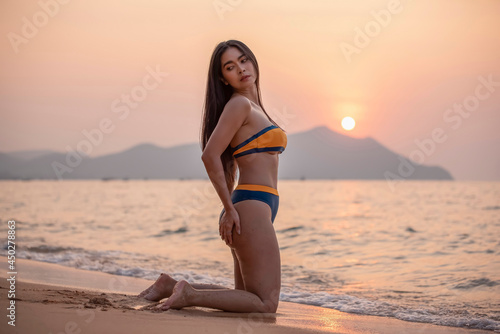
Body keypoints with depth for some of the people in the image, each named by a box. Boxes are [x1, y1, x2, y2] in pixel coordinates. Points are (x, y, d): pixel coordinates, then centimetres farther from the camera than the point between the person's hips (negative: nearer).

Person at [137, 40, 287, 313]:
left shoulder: (253, 107, 20)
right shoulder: (239, 104, -8)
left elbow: (226, 164, 26)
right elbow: (210, 156, -18)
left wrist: (229, 208, 20)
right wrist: (230, 209, -12)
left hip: (245, 206, 10)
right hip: (253, 208, -10)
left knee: (246, 297, 17)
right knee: (266, 305, -9)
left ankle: (172, 286, 17)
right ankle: (189, 295, -8)